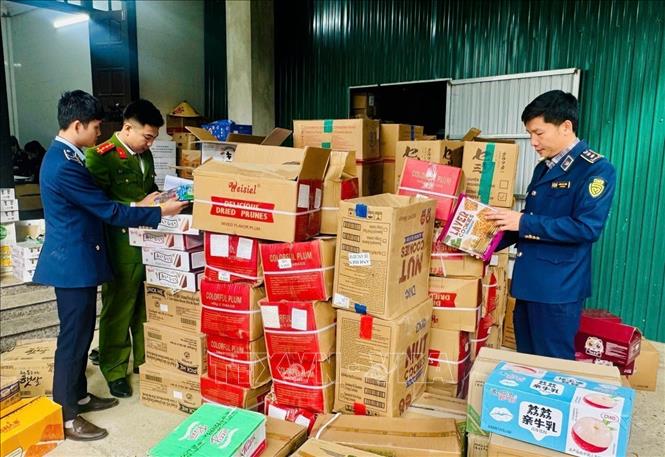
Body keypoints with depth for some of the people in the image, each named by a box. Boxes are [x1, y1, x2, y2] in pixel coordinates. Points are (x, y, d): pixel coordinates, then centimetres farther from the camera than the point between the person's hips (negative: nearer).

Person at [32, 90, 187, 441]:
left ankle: (78, 396, 34)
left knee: (82, 332, 19)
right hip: (72, 262, -10)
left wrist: (139, 204, 9)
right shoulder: (64, 165, -23)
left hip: (77, 258, 10)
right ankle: (65, 417, 15)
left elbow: (95, 205, 14)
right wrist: (159, 213, -13)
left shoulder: (63, 155, 10)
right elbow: (108, 212, -21)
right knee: (73, 336, 1)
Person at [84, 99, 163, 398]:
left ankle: (145, 359, 32)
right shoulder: (101, 156, -12)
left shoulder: (145, 155, 11)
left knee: (147, 305, 16)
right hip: (121, 245, -6)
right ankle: (114, 370, 22)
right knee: (118, 308, 7)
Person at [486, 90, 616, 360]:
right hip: (528, 282, 8)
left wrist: (524, 223, -21)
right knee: (527, 361, 18)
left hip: (558, 287, -8)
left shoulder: (596, 169, -12)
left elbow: (588, 227, -22)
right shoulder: (543, 168, 13)